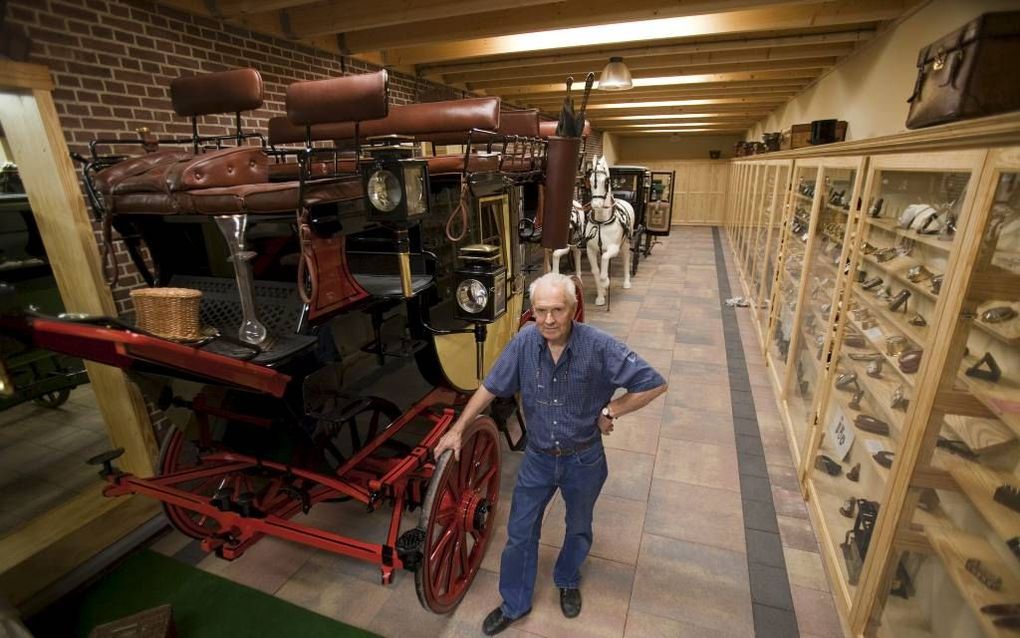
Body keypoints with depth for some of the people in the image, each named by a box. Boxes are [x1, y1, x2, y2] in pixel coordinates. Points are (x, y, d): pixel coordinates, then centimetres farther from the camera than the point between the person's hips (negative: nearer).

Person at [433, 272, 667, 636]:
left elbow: (653, 384, -17)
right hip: (538, 457, 1)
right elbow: (490, 388, -6)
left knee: (578, 529, 24)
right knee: (520, 533, 14)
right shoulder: (523, 343, -18)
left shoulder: (599, 346, -26)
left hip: (584, 459, -1)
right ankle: (514, 604, 41)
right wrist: (457, 430, -2)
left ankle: (567, 582, 55)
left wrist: (609, 412, -15)